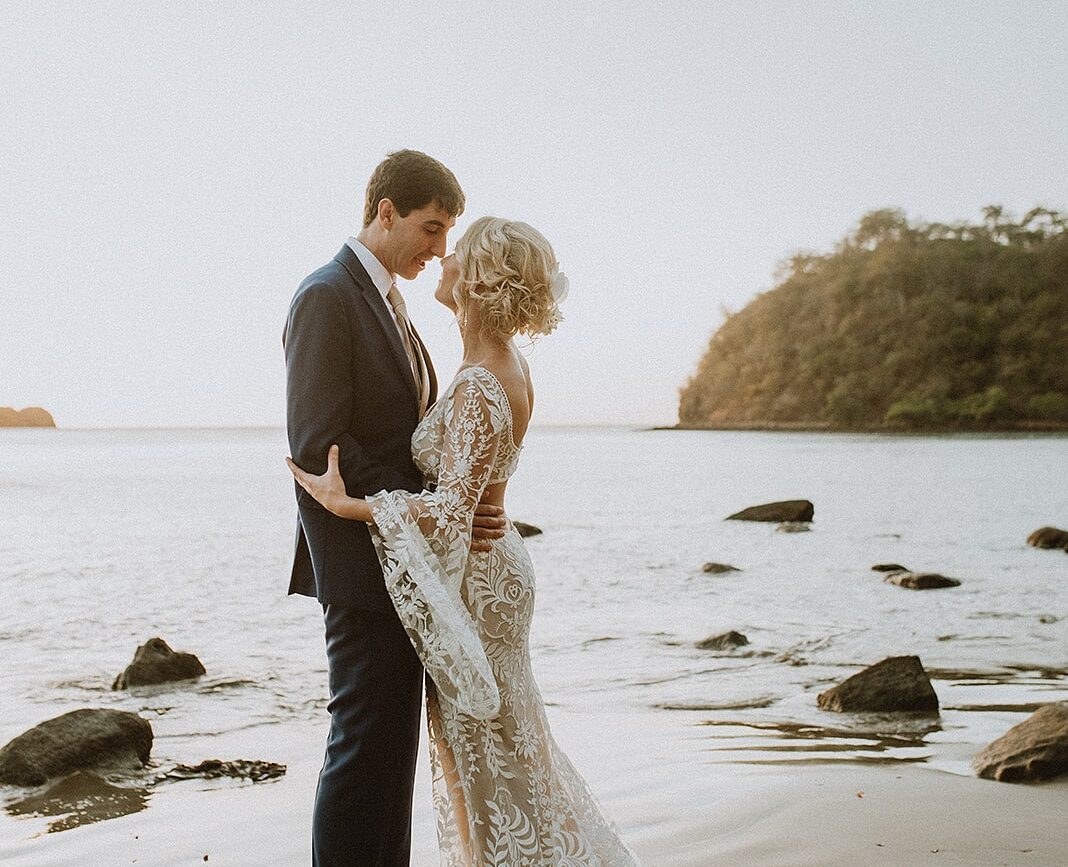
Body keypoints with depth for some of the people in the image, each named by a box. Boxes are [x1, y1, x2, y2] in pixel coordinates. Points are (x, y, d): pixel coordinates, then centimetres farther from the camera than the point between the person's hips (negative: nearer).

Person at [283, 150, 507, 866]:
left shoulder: (387, 300, 17)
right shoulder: (327, 296, -13)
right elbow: (318, 445, -20)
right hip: (364, 562, -10)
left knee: (393, 743, 14)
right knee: (366, 743, -5)